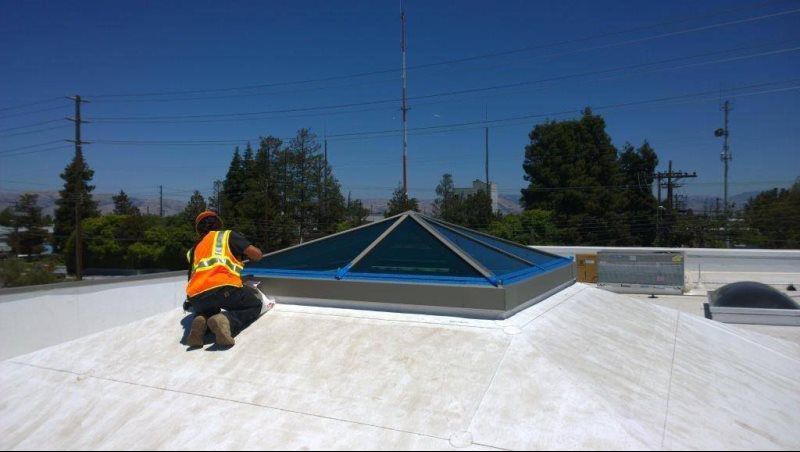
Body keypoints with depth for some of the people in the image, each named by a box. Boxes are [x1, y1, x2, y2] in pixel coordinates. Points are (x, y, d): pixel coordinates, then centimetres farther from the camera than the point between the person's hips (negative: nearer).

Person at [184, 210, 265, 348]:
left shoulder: (194, 249, 30)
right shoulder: (228, 235, 18)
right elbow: (256, 254, 11)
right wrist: (248, 256, 35)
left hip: (196, 298, 5)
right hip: (223, 288, -5)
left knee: (206, 311, 40)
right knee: (255, 305, 21)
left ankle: (202, 322, 2)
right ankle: (226, 321, -10)